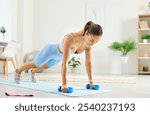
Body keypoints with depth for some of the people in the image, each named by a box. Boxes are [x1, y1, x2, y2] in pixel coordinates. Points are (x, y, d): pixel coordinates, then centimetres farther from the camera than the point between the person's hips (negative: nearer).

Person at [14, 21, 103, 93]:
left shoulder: (89, 43, -27)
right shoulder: (70, 39, -48)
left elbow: (88, 62, -17)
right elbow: (64, 63, -50)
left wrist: (91, 81, -15)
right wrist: (64, 84, -52)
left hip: (59, 55, 6)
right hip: (51, 50, -6)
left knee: (46, 66, 34)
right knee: (35, 64, 22)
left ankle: (33, 72, 68)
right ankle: (18, 71, 54)